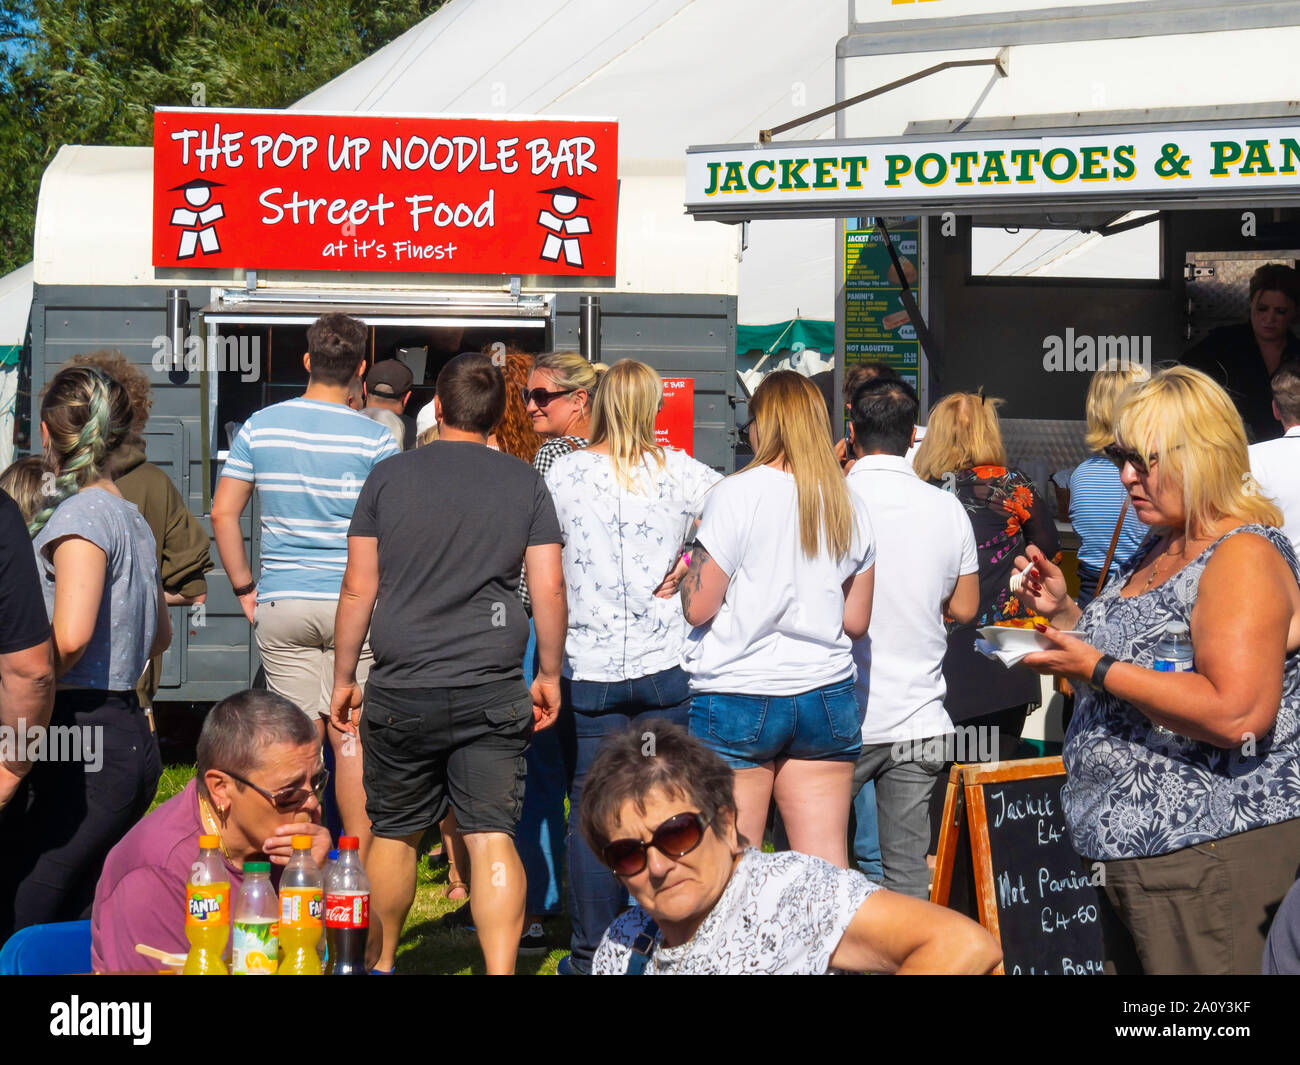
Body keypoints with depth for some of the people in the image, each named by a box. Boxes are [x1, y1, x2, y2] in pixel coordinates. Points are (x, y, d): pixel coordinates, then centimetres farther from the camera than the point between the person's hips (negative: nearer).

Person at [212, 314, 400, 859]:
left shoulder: (260, 426, 3)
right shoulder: (374, 439, -6)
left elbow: (223, 513, 3)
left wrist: (244, 588, 10)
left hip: (282, 604, 2)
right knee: (351, 736, 3)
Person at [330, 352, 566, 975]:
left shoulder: (390, 477, 3)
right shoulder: (525, 483, 3)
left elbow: (358, 588, 3)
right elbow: (549, 589, 1)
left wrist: (343, 677, 12)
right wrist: (549, 675, 13)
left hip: (403, 690, 0)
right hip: (495, 691, 0)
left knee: (395, 834, 14)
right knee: (492, 837, -2)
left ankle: (381, 962, 28)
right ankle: (500, 970, -11)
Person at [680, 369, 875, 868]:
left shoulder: (735, 495, -9)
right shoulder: (850, 508, 5)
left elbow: (697, 607, -9)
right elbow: (857, 621, 11)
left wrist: (691, 562, 10)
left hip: (738, 699, -4)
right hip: (827, 696, 4)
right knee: (827, 866, 3)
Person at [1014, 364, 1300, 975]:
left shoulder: (1243, 556, -16)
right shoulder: (1160, 549, 15)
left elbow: (1238, 715, -27)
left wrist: (1098, 669, -22)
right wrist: (1065, 613, 9)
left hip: (1212, 853, -10)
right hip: (1133, 848, 10)